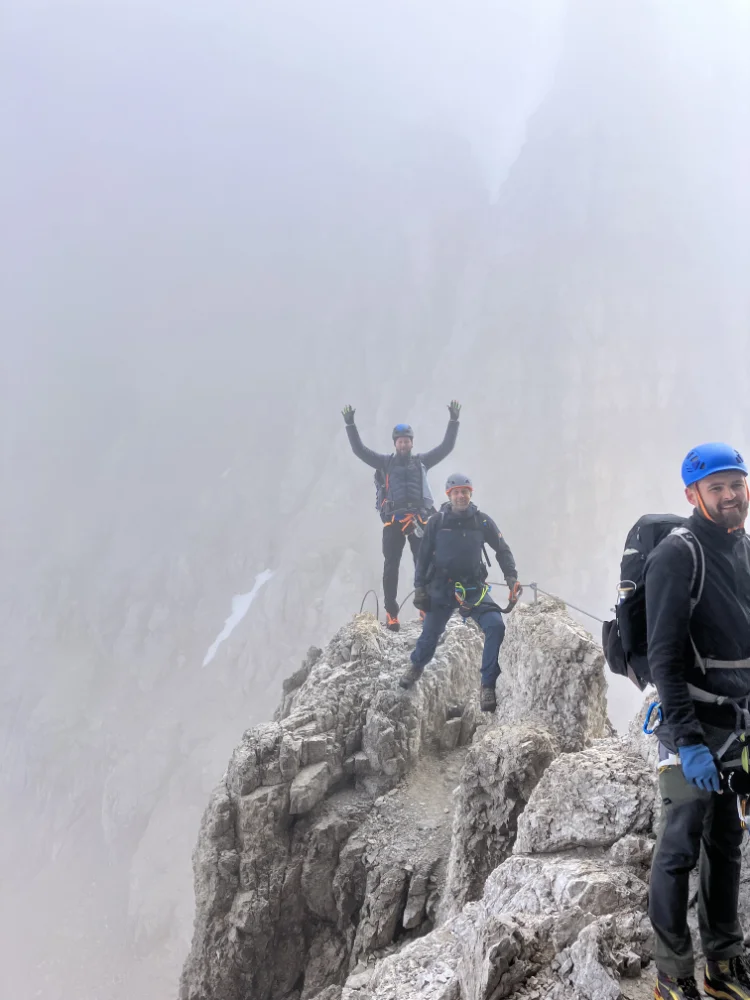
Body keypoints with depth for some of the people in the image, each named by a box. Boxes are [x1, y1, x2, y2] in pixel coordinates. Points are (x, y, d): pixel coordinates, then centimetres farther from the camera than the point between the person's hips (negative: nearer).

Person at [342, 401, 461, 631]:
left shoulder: (422, 462, 16)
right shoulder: (385, 463, 13)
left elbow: (446, 447, 12)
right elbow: (359, 450, 7)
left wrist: (454, 421, 4)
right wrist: (350, 424, -2)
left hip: (418, 520, 1)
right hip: (393, 521, -1)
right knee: (391, 567, -2)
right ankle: (391, 613, 2)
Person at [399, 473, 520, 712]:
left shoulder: (482, 521, -3)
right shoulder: (437, 521, -4)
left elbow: (502, 550, 6)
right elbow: (424, 556, 3)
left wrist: (512, 577, -6)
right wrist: (419, 587, 0)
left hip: (473, 588, 0)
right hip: (442, 588, 0)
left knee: (496, 627, -22)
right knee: (430, 633, 10)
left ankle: (488, 687, -16)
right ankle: (417, 665, 47)